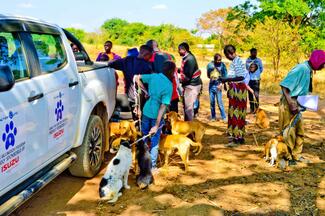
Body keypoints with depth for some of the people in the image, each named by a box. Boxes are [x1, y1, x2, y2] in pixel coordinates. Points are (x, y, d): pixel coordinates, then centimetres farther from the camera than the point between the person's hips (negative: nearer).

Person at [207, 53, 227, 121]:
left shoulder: (222, 65, -3)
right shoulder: (210, 65, 3)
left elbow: (225, 76, -3)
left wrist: (221, 84, -11)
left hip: (218, 85, -3)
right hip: (211, 85, 3)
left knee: (220, 102, -8)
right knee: (212, 102, 7)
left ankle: (224, 117, -1)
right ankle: (213, 117, 17)